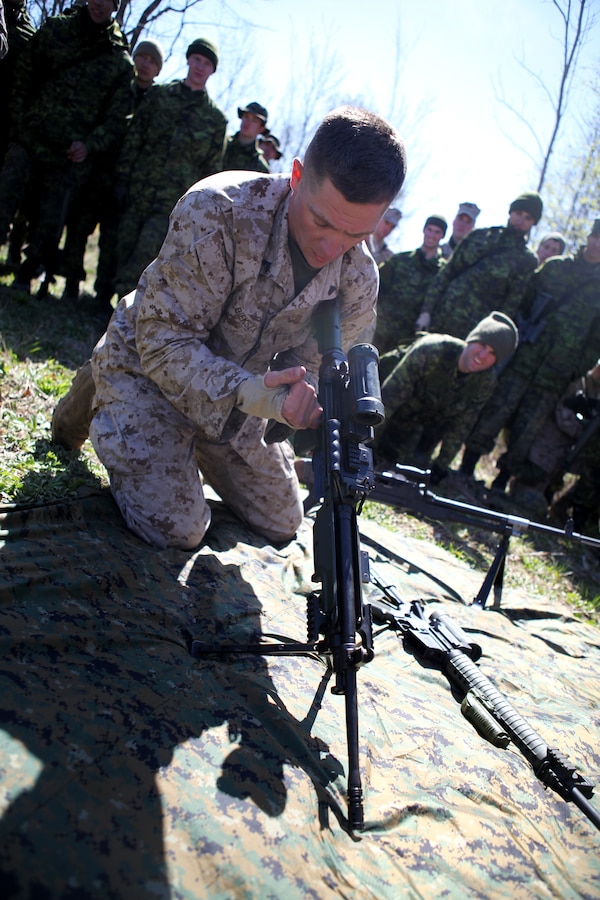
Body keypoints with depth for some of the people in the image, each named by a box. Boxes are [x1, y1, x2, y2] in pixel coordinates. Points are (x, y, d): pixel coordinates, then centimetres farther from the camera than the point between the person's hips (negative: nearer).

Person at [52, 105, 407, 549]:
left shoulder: (359, 278, -17)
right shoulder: (218, 212, -33)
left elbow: (311, 363, -10)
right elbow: (163, 341, -31)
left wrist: (300, 397, -35)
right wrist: (245, 392, -46)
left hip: (237, 387, 5)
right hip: (148, 365, -5)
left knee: (282, 522, 13)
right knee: (177, 528, -15)